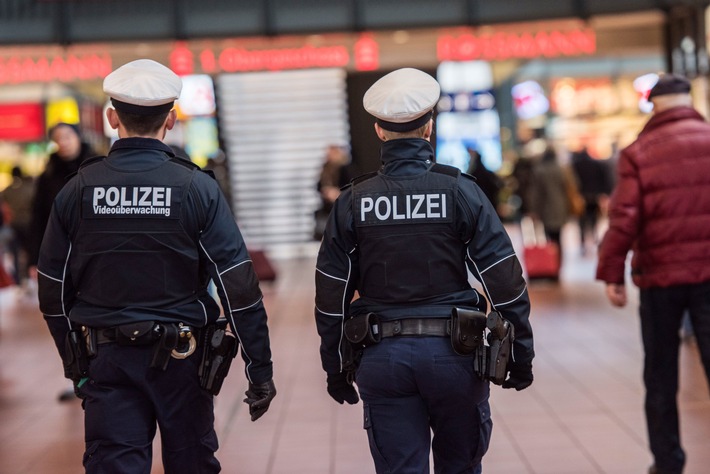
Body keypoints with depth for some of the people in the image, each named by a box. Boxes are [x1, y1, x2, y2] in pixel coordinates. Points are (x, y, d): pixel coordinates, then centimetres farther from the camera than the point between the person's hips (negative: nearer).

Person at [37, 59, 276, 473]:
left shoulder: (77, 191, -2)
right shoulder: (197, 189, -8)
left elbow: (54, 291, 5)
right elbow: (239, 286, -11)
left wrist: (75, 363, 17)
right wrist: (260, 369, -6)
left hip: (107, 361, 1)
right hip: (182, 360, -1)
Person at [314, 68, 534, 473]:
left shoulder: (353, 201, 0)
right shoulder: (460, 191, -4)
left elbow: (332, 294, 2)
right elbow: (505, 280, -5)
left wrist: (336, 368, 12)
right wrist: (521, 355, 4)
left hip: (383, 358, 1)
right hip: (453, 351, -1)